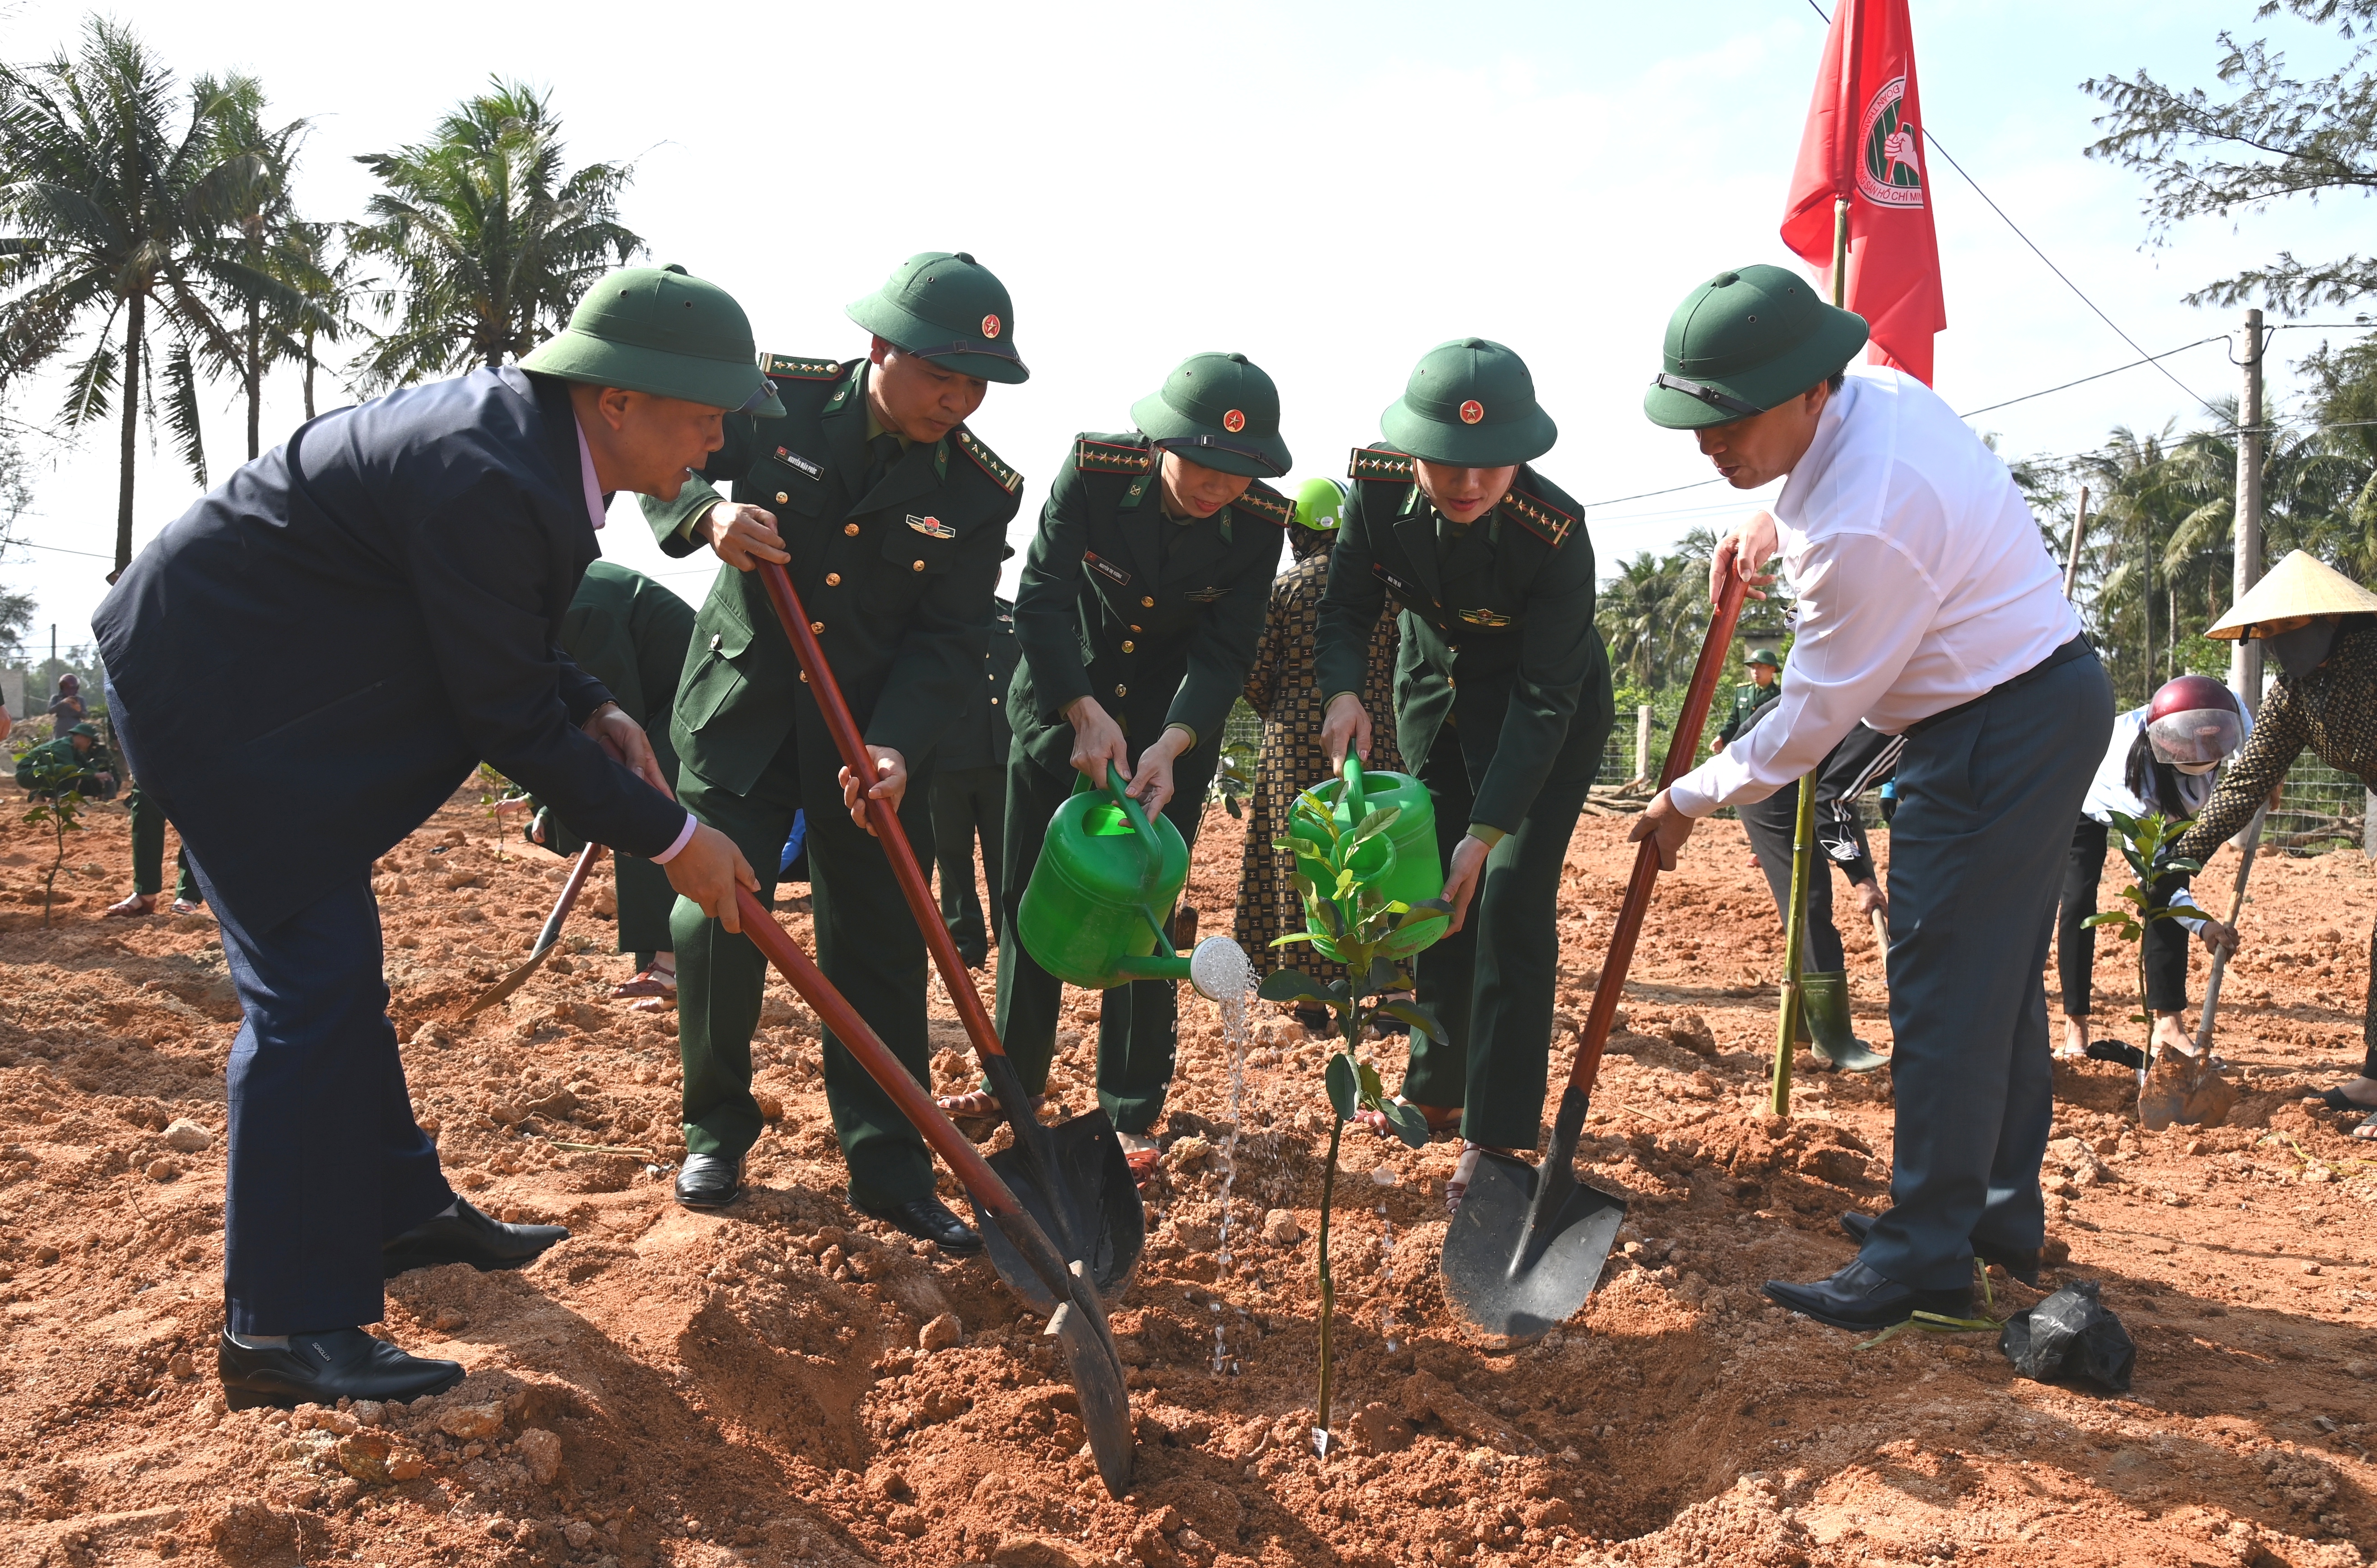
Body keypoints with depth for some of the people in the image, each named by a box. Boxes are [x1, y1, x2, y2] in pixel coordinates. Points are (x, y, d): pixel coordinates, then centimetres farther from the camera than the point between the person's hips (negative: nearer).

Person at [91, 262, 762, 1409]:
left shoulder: (528, 424, 1)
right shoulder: (484, 480, -30)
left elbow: (499, 644, 13)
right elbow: (507, 719, -23)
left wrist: (594, 711, 0)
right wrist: (670, 838, -16)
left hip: (266, 662, 10)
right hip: (209, 678, -10)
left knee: (339, 956, 17)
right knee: (308, 979, -9)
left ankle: (396, 1212, 33)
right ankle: (280, 1327, 0)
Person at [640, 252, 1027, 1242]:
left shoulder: (981, 491, -8)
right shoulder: (775, 400, -10)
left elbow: (951, 640, -9)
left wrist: (894, 746, -25)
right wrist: (708, 513, -20)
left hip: (880, 727, 1)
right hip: (741, 707, 0)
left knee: (879, 944, 3)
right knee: (714, 917, -3)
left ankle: (888, 1167, 16)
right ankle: (717, 1132, 20)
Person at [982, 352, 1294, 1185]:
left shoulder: (1259, 522, -19)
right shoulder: (1094, 471, -22)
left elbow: (1225, 654, -17)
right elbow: (1041, 602, -22)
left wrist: (1169, 746, -32)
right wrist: (1086, 713, -34)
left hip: (1174, 723, -1)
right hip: (1061, 700, 1)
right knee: (1029, 897, 9)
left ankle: (1132, 1115, 10)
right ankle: (1016, 1079, 28)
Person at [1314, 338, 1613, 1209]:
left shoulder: (1556, 533, -33)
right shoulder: (1379, 490, -22)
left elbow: (1543, 697, -31)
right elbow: (1346, 611, -9)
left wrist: (1488, 831, -36)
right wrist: (1346, 693, -31)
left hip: (1548, 716, -4)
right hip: (1436, 697, 5)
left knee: (1511, 901, -13)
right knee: (1436, 893, 11)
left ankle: (1497, 1136, -6)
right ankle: (1438, 1088, 30)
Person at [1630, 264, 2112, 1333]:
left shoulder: (1861, 530, -30)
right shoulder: (1874, 388, -2)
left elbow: (1812, 718, -20)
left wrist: (1688, 801, -7)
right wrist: (1774, 523, 12)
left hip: (1998, 735, -10)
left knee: (1946, 991, -7)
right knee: (2002, 975, 16)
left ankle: (1925, 1262, 1)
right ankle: (2002, 1216, 29)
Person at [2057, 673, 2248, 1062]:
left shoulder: (2231, 713, -35)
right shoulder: (2134, 771, -46)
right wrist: (2201, 924, -49)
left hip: (2165, 807, 5)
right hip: (2091, 802, -4)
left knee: (2170, 897, -9)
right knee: (2078, 902, -13)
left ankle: (2168, 1024, -5)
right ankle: (2075, 1028, -6)